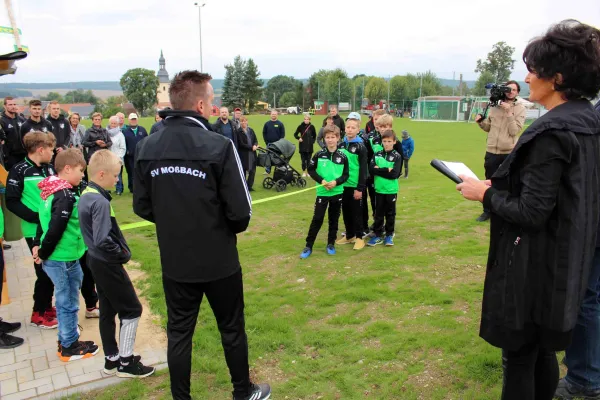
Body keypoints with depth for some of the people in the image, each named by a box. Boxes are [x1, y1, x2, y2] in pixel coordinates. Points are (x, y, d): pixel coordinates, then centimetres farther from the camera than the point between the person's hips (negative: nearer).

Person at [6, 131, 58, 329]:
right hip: (36, 231, -6)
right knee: (44, 272, -1)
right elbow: (12, 202, -13)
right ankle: (39, 314, 17)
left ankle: (47, 306, 31)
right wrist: (36, 217, -21)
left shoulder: (49, 168, 8)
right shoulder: (19, 171, -10)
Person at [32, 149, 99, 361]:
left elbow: (45, 220, 12)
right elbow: (55, 230, -25)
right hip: (63, 260, -9)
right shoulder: (66, 196, -22)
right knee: (68, 303, 6)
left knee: (65, 301, 21)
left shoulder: (52, 190, 7)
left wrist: (38, 244, 8)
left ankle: (66, 339, 35)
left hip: (54, 258, 9)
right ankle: (69, 347, 20)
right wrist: (43, 253, -14)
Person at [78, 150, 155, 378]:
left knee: (108, 311, 17)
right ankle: (126, 363, 12)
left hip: (97, 261, 9)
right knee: (132, 309, 3)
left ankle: (111, 359, 29)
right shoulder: (100, 202, -24)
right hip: (108, 264, -9)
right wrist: (122, 254, -15)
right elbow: (103, 240, -31)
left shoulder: (86, 195, 5)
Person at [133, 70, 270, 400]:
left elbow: (142, 206, 2)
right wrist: (228, 228, 4)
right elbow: (241, 212, -17)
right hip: (219, 261, -3)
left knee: (179, 334, 16)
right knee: (232, 330, 16)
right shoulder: (218, 146, -18)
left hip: (174, 262, 3)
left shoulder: (148, 147, -4)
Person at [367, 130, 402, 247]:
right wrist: (386, 170, -15)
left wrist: (379, 170, -12)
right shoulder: (377, 155, 5)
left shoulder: (397, 156, -4)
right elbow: (371, 169, -8)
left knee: (390, 213, 9)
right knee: (378, 213, 9)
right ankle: (378, 235, 17)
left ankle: (389, 235, 21)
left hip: (391, 190, -2)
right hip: (379, 189, 2)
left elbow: (394, 174, -15)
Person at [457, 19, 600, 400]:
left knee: (519, 354, 7)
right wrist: (500, 186, 10)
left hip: (536, 266, -9)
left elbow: (531, 212, -24)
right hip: (566, 260, 9)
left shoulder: (552, 132, -23)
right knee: (543, 348, 23)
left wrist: (485, 193, -9)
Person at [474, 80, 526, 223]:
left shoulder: (520, 109, -3)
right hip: (492, 151, 4)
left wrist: (509, 112, -19)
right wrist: (480, 121, -6)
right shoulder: (495, 106, 8)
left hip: (509, 153, -3)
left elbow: (514, 131, -15)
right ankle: (487, 211, 26)